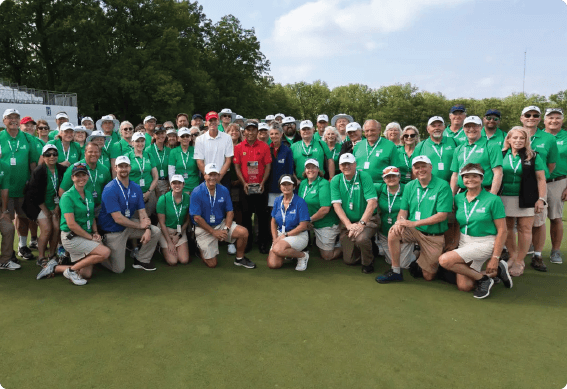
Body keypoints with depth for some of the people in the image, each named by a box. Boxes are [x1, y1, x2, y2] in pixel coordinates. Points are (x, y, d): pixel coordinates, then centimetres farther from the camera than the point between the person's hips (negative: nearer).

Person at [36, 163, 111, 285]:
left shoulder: (89, 195, 11)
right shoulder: (67, 196, -12)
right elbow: (71, 224, -18)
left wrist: (95, 233, 2)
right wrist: (91, 237, -14)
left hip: (85, 237, 8)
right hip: (71, 237, -7)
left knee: (87, 274, 3)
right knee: (105, 252, -22)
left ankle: (55, 268, 20)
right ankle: (71, 270, -6)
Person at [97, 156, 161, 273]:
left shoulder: (136, 188, 0)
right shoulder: (110, 190, -21)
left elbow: (142, 211, -2)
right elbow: (118, 218, -24)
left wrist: (147, 229, -18)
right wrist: (140, 225, -19)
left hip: (130, 225, 6)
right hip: (113, 231, -6)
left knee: (156, 232, -9)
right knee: (118, 269, -3)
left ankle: (142, 260, 8)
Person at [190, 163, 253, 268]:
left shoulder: (224, 190, -1)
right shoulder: (197, 193, -14)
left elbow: (230, 212, 2)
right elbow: (197, 217, -14)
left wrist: (226, 229, -14)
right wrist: (213, 232, -16)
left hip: (221, 224, 4)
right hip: (204, 229, -4)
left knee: (243, 232, -21)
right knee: (212, 264, -5)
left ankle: (239, 259, 4)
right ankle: (200, 247, 28)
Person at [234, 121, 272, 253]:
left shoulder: (264, 147, 1)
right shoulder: (238, 147, 3)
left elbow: (268, 166, 0)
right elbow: (237, 167, 2)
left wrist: (263, 183, -11)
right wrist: (244, 183, -9)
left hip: (260, 186, -1)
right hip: (245, 186, 1)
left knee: (262, 214, 4)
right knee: (246, 214, 7)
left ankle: (263, 243, 14)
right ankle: (247, 242, 18)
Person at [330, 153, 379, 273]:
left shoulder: (364, 176, -10)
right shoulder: (336, 180, -1)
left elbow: (372, 202, -16)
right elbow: (336, 205, -7)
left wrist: (361, 223, -23)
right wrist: (349, 225, -18)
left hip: (367, 219, -3)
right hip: (347, 222, 4)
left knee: (361, 238, -35)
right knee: (349, 260, 2)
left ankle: (367, 263, -2)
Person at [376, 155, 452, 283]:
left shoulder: (443, 186, -12)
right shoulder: (410, 186, 3)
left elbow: (442, 215, -18)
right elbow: (403, 210, 6)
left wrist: (414, 223, -23)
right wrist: (399, 221, -19)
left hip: (434, 236, -3)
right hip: (413, 230, 3)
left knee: (428, 276, 2)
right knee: (393, 232, -30)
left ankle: (418, 263, 38)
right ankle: (395, 272, -14)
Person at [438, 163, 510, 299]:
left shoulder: (493, 200, -10)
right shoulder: (458, 198, 4)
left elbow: (502, 231, -11)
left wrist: (495, 258, -15)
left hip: (484, 243, -6)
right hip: (464, 242, 6)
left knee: (445, 260, -24)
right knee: (464, 286, -4)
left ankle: (483, 278, -4)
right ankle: (496, 271, 17)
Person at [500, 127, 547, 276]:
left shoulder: (533, 156, 1)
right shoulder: (502, 155, 5)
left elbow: (541, 179, 1)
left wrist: (541, 199, -5)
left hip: (526, 199, -2)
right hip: (505, 198, 2)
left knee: (524, 228, 0)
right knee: (508, 227, 7)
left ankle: (519, 262, 10)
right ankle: (512, 256, 24)